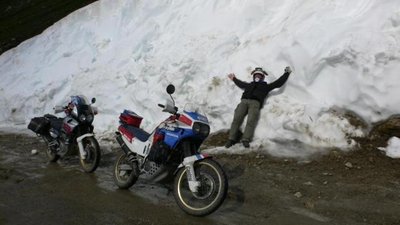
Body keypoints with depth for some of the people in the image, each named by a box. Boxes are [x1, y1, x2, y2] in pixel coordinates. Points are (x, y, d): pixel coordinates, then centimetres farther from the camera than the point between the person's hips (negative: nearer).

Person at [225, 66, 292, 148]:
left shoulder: (265, 86, 29)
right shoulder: (249, 85, 37)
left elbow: (278, 83, 27)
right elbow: (240, 83, 56)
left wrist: (287, 73, 30)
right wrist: (234, 78, 67)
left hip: (255, 103, -2)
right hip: (244, 101, 2)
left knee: (251, 121, -26)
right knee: (237, 119, -20)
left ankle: (246, 140, -36)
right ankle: (232, 139, -26)